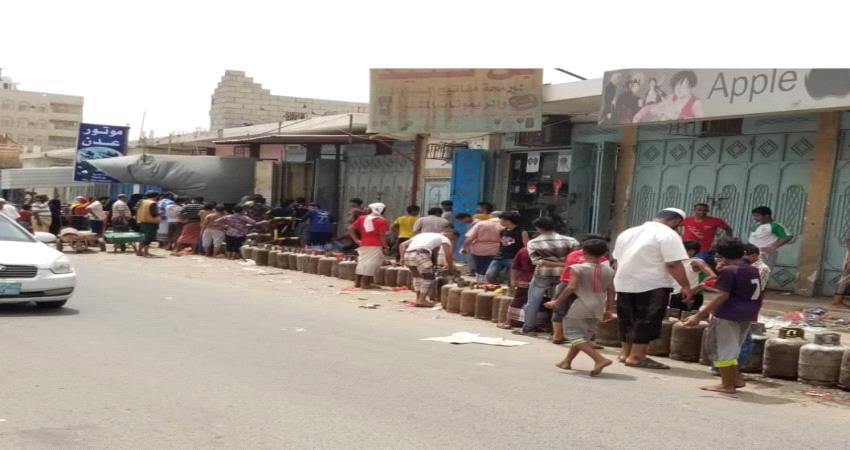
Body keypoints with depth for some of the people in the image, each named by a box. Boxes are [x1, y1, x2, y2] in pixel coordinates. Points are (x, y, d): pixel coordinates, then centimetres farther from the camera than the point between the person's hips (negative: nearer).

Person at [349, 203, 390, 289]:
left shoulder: (362, 218, 11)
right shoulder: (381, 221, -6)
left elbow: (351, 230, 7)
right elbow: (382, 235, -11)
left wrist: (356, 240, 6)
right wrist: (385, 247, -6)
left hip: (363, 244, 6)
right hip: (375, 246, -6)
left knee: (362, 262, 16)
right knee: (371, 263, -3)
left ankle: (357, 282, 20)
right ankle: (365, 283, -5)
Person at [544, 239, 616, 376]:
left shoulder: (577, 268, -9)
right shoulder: (609, 271, 6)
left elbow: (571, 287, -16)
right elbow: (611, 291, 9)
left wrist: (557, 302, -9)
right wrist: (609, 310, 17)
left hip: (580, 307, -6)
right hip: (598, 309, 7)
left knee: (574, 335, -2)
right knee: (584, 336, 18)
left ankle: (600, 359, -16)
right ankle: (567, 362, 26)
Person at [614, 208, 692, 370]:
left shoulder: (627, 232, 14)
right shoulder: (668, 235, -10)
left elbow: (617, 260, 19)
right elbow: (673, 264, -18)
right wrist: (686, 286, -13)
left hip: (624, 284, 7)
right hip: (652, 286, -7)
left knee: (628, 319, 17)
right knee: (648, 321, -1)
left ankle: (626, 353, 23)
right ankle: (636, 357, -3)